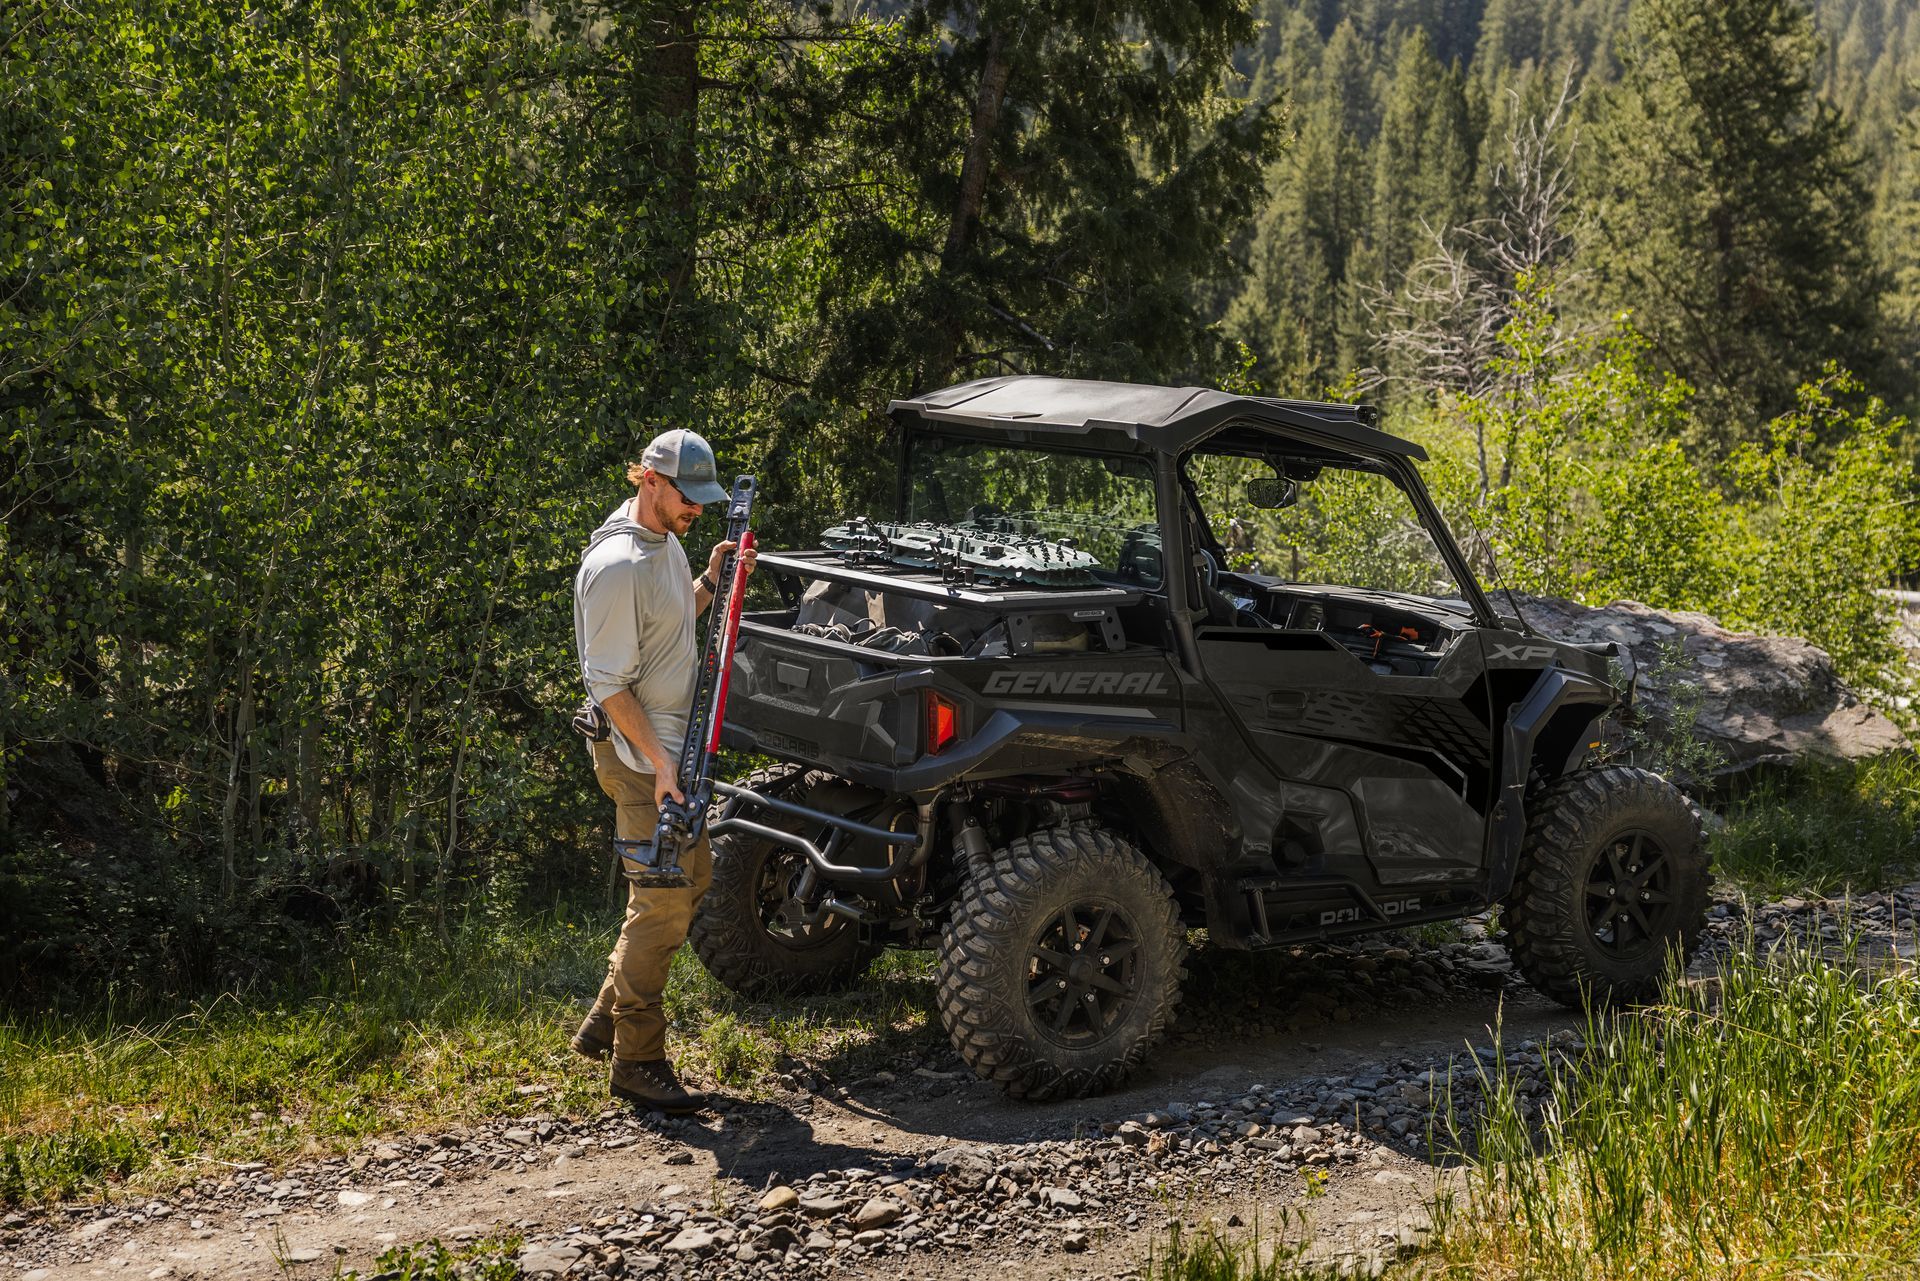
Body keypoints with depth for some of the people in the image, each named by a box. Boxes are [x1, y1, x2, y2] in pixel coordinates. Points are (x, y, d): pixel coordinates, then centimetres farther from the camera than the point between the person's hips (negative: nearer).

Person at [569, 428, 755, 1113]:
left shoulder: (665, 541, 8)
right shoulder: (617, 565, -22)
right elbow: (610, 685, -22)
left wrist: (712, 580, 8)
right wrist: (660, 764, -24)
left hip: (673, 747, 10)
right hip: (640, 758, -10)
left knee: (692, 875, 18)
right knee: (662, 905, -5)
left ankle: (605, 1022, 26)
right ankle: (636, 1061, 7)